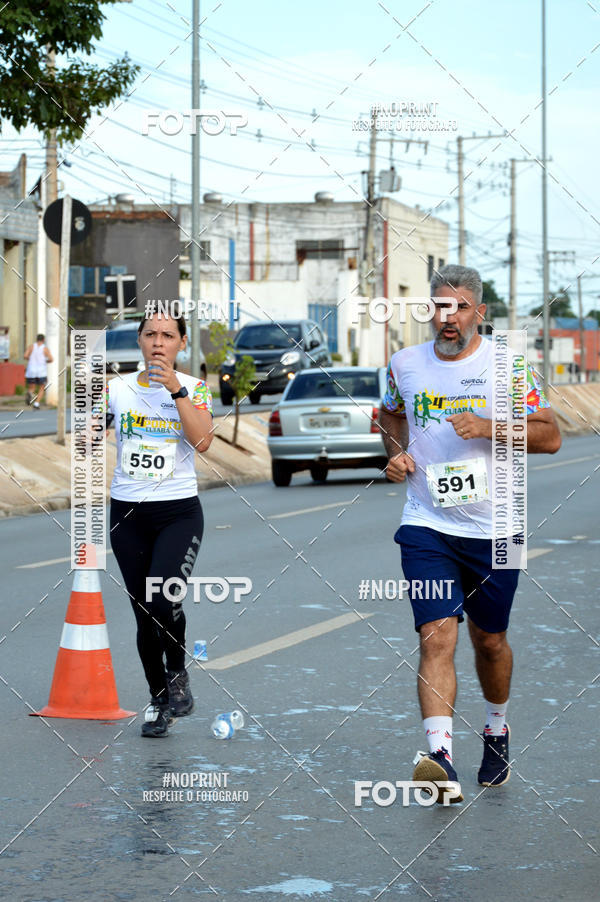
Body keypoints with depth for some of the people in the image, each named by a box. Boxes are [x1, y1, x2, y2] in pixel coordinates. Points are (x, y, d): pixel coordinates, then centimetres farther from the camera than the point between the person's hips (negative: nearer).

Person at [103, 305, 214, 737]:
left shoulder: (195, 388, 0)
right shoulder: (118, 388, 5)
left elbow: (202, 441, -15)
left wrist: (177, 390, -19)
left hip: (179, 511, -2)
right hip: (128, 512, 2)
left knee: (163, 600, -22)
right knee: (144, 614, 5)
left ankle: (178, 675, 5)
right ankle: (158, 699, 22)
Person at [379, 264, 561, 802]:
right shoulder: (405, 364, 4)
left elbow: (550, 437, -6)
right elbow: (391, 413, 25)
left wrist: (488, 427, -20)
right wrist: (397, 453, 5)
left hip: (493, 529, -1)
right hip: (427, 526, 1)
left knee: (489, 639, 14)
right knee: (437, 636, -15)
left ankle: (497, 732, 41)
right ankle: (440, 758, -25)